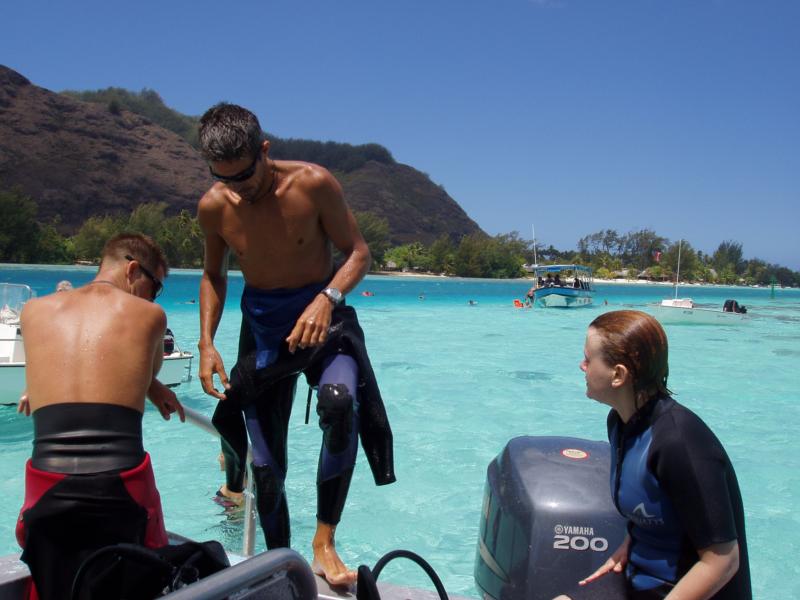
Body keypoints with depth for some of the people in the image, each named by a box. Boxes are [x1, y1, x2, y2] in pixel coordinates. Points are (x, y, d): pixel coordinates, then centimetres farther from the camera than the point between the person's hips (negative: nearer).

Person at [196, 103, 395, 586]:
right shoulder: (213, 207, -6)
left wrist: (327, 299, -27)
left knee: (340, 401, -35)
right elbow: (214, 275, 10)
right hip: (263, 328, 3)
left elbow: (358, 252, -8)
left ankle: (325, 542, -18)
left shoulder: (313, 184, -16)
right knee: (267, 468, 4)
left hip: (321, 316, -3)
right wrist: (207, 343, -1)